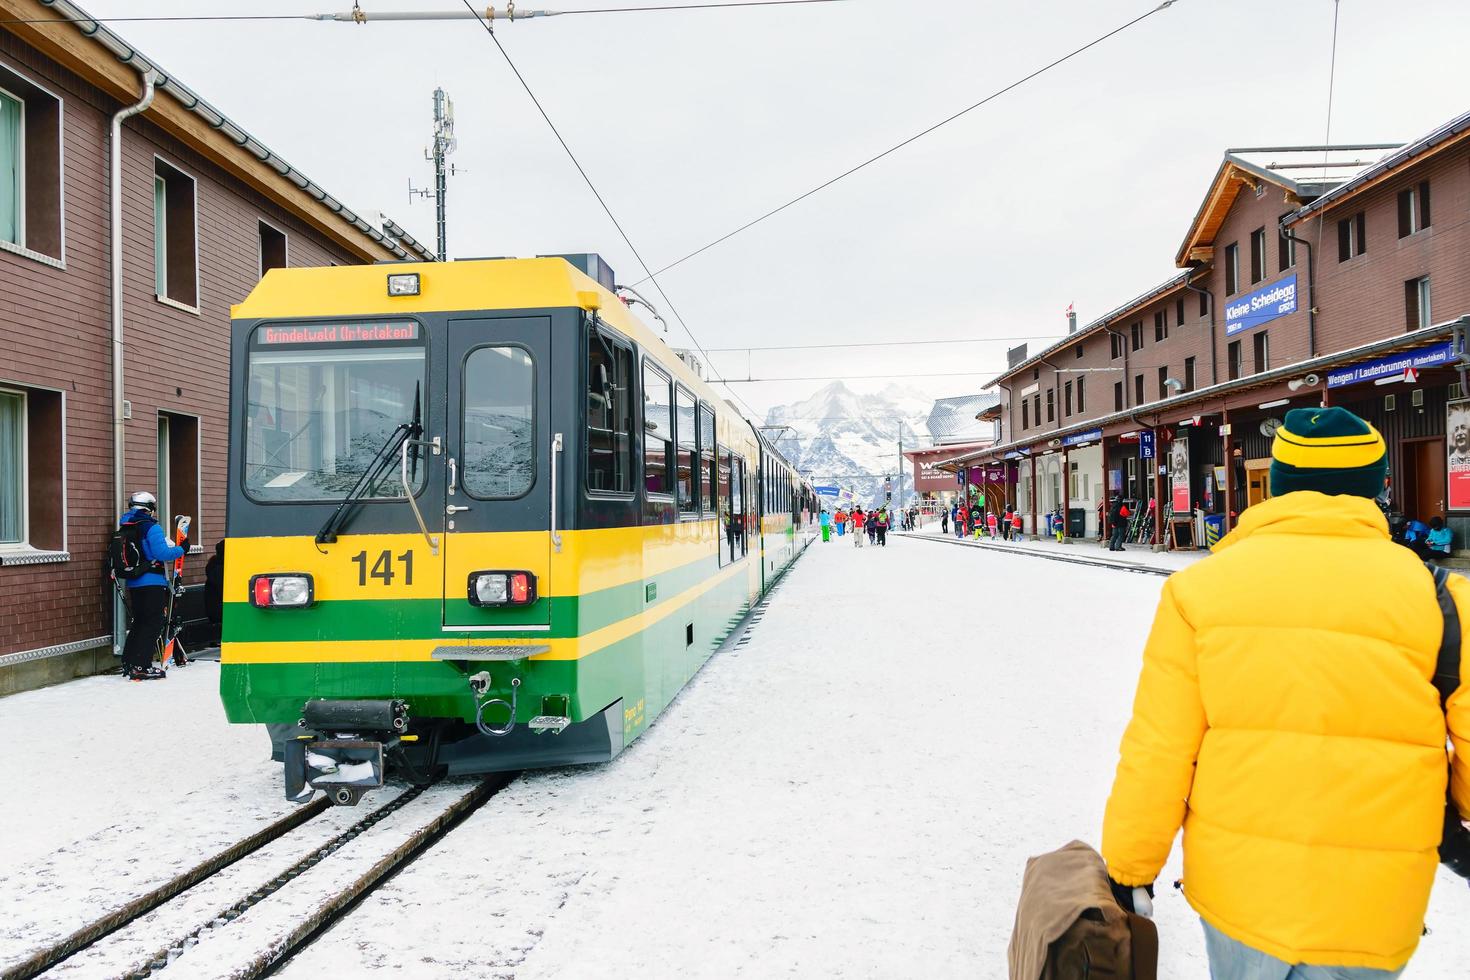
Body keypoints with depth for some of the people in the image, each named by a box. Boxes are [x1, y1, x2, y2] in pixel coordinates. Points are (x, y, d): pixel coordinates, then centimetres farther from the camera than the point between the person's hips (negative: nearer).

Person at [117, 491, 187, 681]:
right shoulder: (151, 527, -13)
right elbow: (162, 552, -20)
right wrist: (182, 550, -8)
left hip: (134, 583, 8)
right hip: (152, 582, -8)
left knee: (139, 621, 18)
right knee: (154, 622, -5)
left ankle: (128, 662, 21)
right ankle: (141, 666, -9)